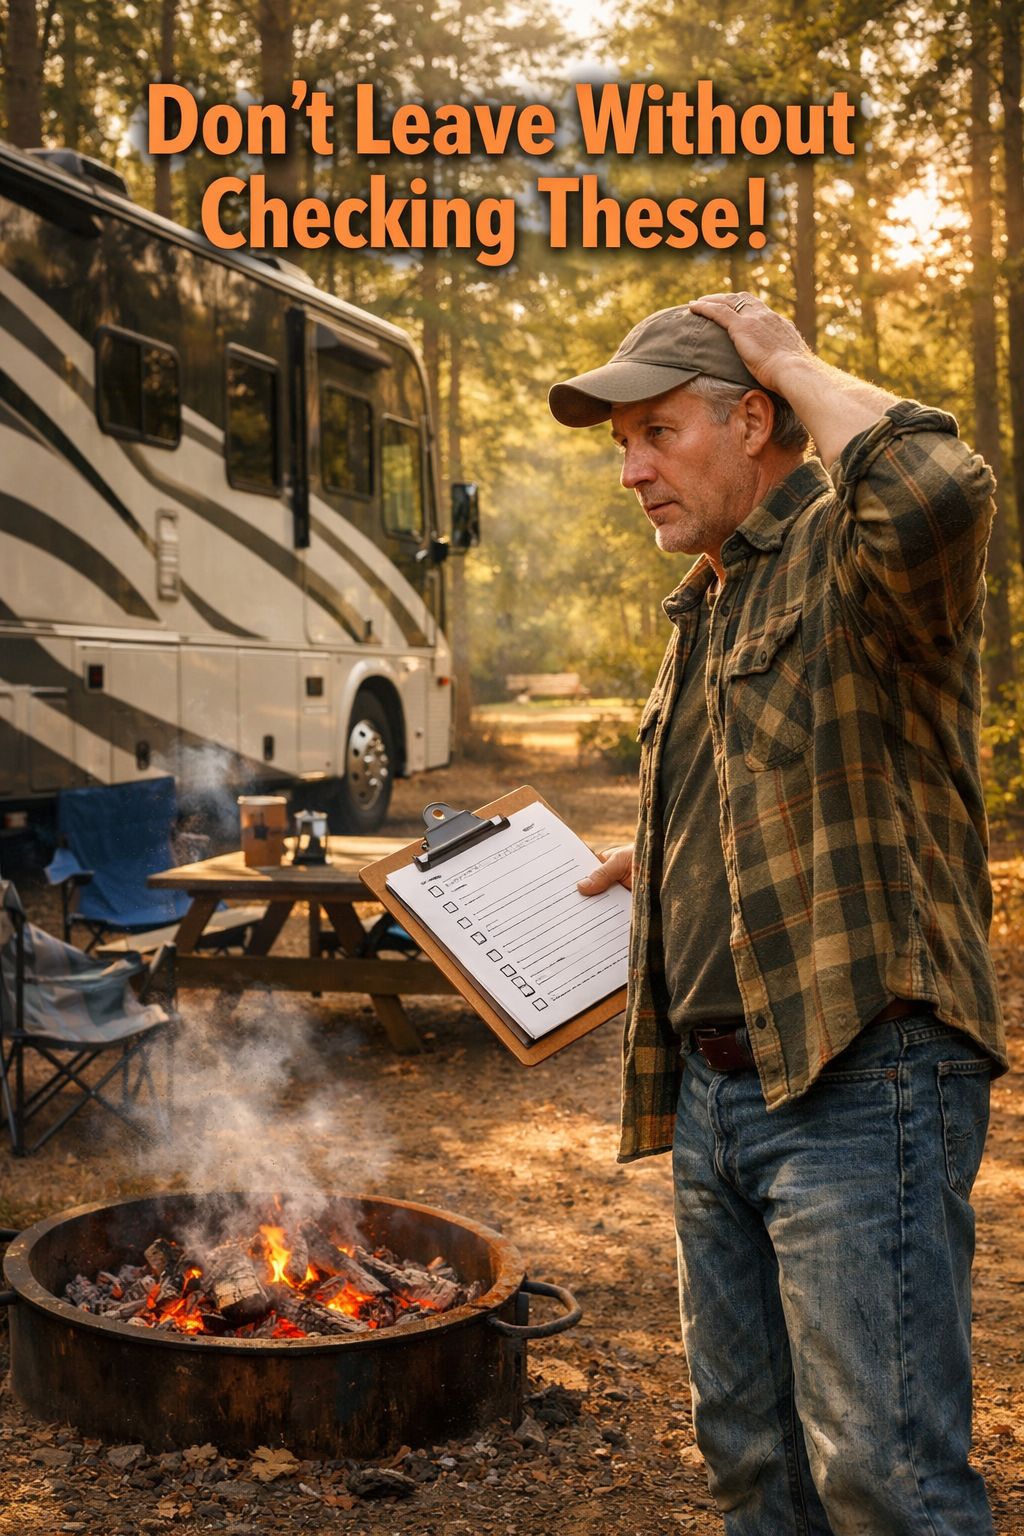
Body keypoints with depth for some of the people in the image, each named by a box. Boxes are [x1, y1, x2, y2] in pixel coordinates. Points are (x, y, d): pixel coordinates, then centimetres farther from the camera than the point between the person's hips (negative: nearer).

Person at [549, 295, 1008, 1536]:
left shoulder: (846, 552, -9)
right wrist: (655, 863, 19)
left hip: (859, 1080, -9)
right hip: (715, 1084, 9)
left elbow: (936, 491, -35)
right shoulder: (707, 605, 18)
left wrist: (793, 362, -19)